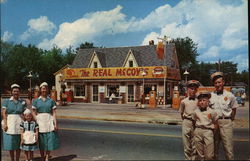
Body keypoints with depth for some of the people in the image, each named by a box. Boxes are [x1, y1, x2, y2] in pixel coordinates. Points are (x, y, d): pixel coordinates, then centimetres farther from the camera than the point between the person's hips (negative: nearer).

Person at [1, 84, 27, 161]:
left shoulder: (23, 102, 6)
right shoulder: (6, 101, 3)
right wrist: (5, 124, -11)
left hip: (19, 124, 1)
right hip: (9, 123, -1)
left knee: (18, 143, 5)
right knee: (10, 142, 3)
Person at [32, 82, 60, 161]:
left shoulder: (51, 101, 6)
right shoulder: (36, 101, 4)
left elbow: (54, 113, 3)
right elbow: (34, 113, 3)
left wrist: (55, 124, -5)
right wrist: (36, 123, -8)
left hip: (49, 122, 1)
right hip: (40, 122, 0)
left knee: (50, 141, -2)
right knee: (41, 142, 7)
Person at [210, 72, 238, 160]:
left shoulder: (230, 95, 2)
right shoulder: (210, 95, 6)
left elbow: (234, 109, 11)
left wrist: (231, 119, 4)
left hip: (226, 122, -2)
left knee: (228, 145, -4)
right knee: (214, 145, 11)